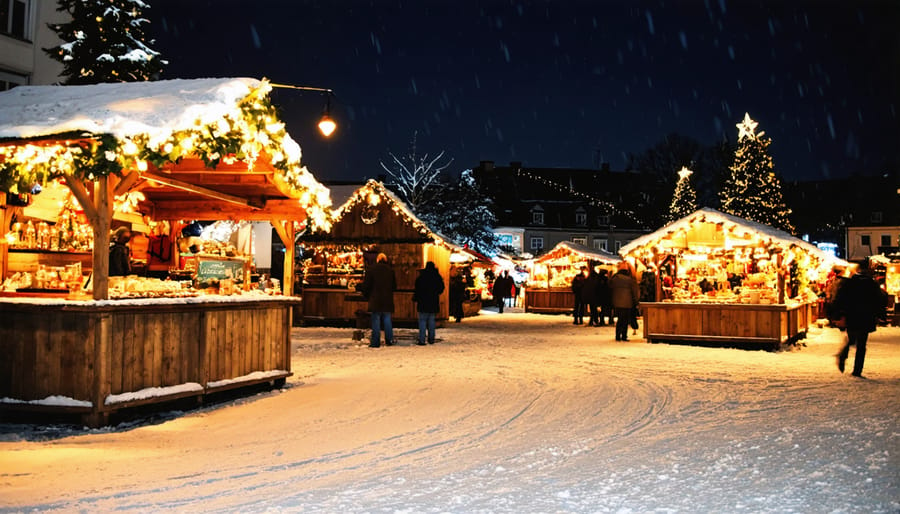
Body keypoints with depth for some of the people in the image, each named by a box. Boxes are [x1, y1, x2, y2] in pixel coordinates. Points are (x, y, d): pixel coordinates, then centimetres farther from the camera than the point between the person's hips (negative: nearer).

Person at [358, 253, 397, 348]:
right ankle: (389, 340, 14)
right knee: (387, 320, 12)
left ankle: (375, 342, -1)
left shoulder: (371, 269, -6)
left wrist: (366, 295, 12)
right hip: (388, 300, 3)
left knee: (376, 320, 0)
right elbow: (394, 286, 10)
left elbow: (365, 285, -5)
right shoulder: (390, 270, 4)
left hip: (375, 300, -3)